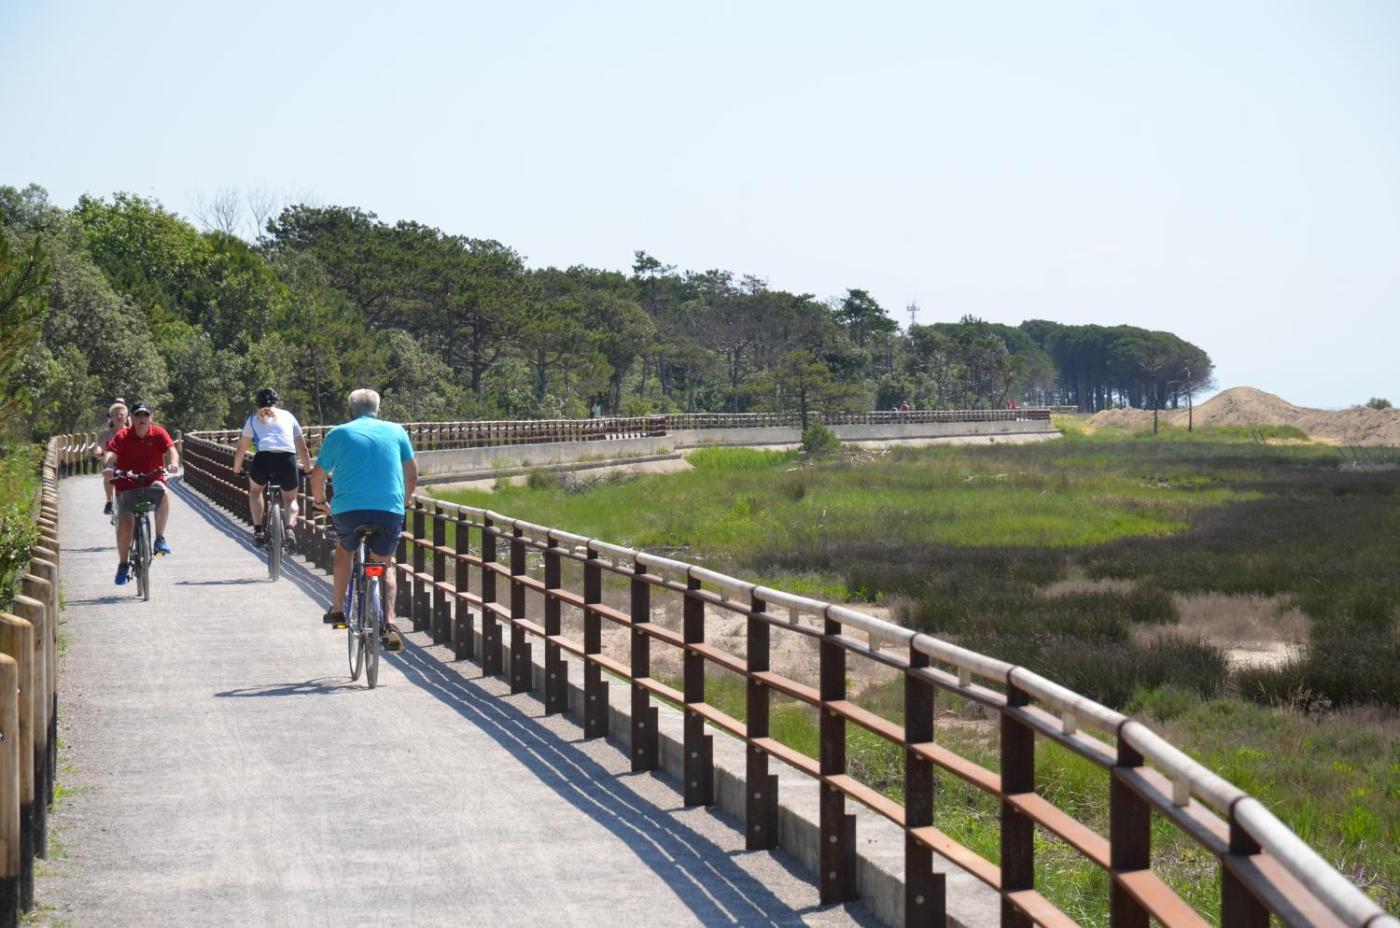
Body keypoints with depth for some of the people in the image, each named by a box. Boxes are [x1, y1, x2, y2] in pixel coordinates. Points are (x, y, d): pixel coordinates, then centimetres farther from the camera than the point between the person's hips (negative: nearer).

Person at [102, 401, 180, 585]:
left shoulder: (158, 434, -3)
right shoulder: (122, 436, -5)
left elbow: (171, 450, -16)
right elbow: (111, 454, -18)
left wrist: (173, 463, -38)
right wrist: (107, 467, -40)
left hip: (152, 481, 0)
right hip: (127, 486, 0)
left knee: (163, 493, -35)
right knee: (124, 524, -13)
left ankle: (160, 539, -21)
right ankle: (123, 564, 9)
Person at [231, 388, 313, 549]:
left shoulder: (254, 419, 24)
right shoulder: (287, 416, 26)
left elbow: (241, 448, 29)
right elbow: (302, 448, 27)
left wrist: (236, 469, 43)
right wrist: (308, 470, 37)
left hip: (263, 458, 0)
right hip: (287, 459, 1)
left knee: (255, 490, 31)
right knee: (290, 499, 22)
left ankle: (259, 531, 17)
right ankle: (290, 528, -7)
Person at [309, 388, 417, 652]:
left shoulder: (339, 434, 10)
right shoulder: (396, 431, 14)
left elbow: (318, 475, 12)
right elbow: (412, 471, 19)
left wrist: (319, 500, 31)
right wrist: (405, 500, 36)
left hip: (348, 509, -1)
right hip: (390, 510, 1)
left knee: (344, 550, 30)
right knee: (384, 564, 20)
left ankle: (337, 610, 30)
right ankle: (389, 622, 1)